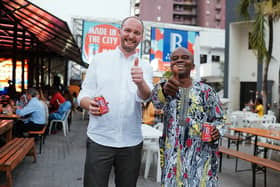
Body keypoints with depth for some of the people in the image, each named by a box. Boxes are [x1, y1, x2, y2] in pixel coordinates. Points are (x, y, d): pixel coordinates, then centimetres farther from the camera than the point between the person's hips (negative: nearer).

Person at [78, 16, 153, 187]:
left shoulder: (145, 67, 5)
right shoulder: (100, 59, 3)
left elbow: (145, 96, -13)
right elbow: (84, 94, 3)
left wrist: (140, 82, -35)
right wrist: (89, 104, -20)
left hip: (131, 143, 2)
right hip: (99, 140, -1)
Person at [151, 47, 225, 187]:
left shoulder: (206, 91, 2)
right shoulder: (165, 86, 0)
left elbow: (219, 119, 10)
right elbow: (156, 100, -24)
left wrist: (217, 131, -13)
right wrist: (164, 90, -48)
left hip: (201, 154, 0)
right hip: (172, 154, 0)